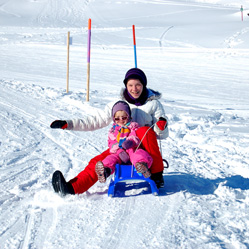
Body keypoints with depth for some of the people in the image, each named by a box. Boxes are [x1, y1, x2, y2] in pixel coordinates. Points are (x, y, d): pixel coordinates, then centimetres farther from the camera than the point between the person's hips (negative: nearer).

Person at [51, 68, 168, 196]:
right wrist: (68, 124, -6)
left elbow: (162, 135, 3)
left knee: (144, 131, -33)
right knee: (99, 162, -24)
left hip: (144, 148, -2)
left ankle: (157, 174, -20)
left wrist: (161, 127, -23)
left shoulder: (153, 104, 2)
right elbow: (96, 120, 4)